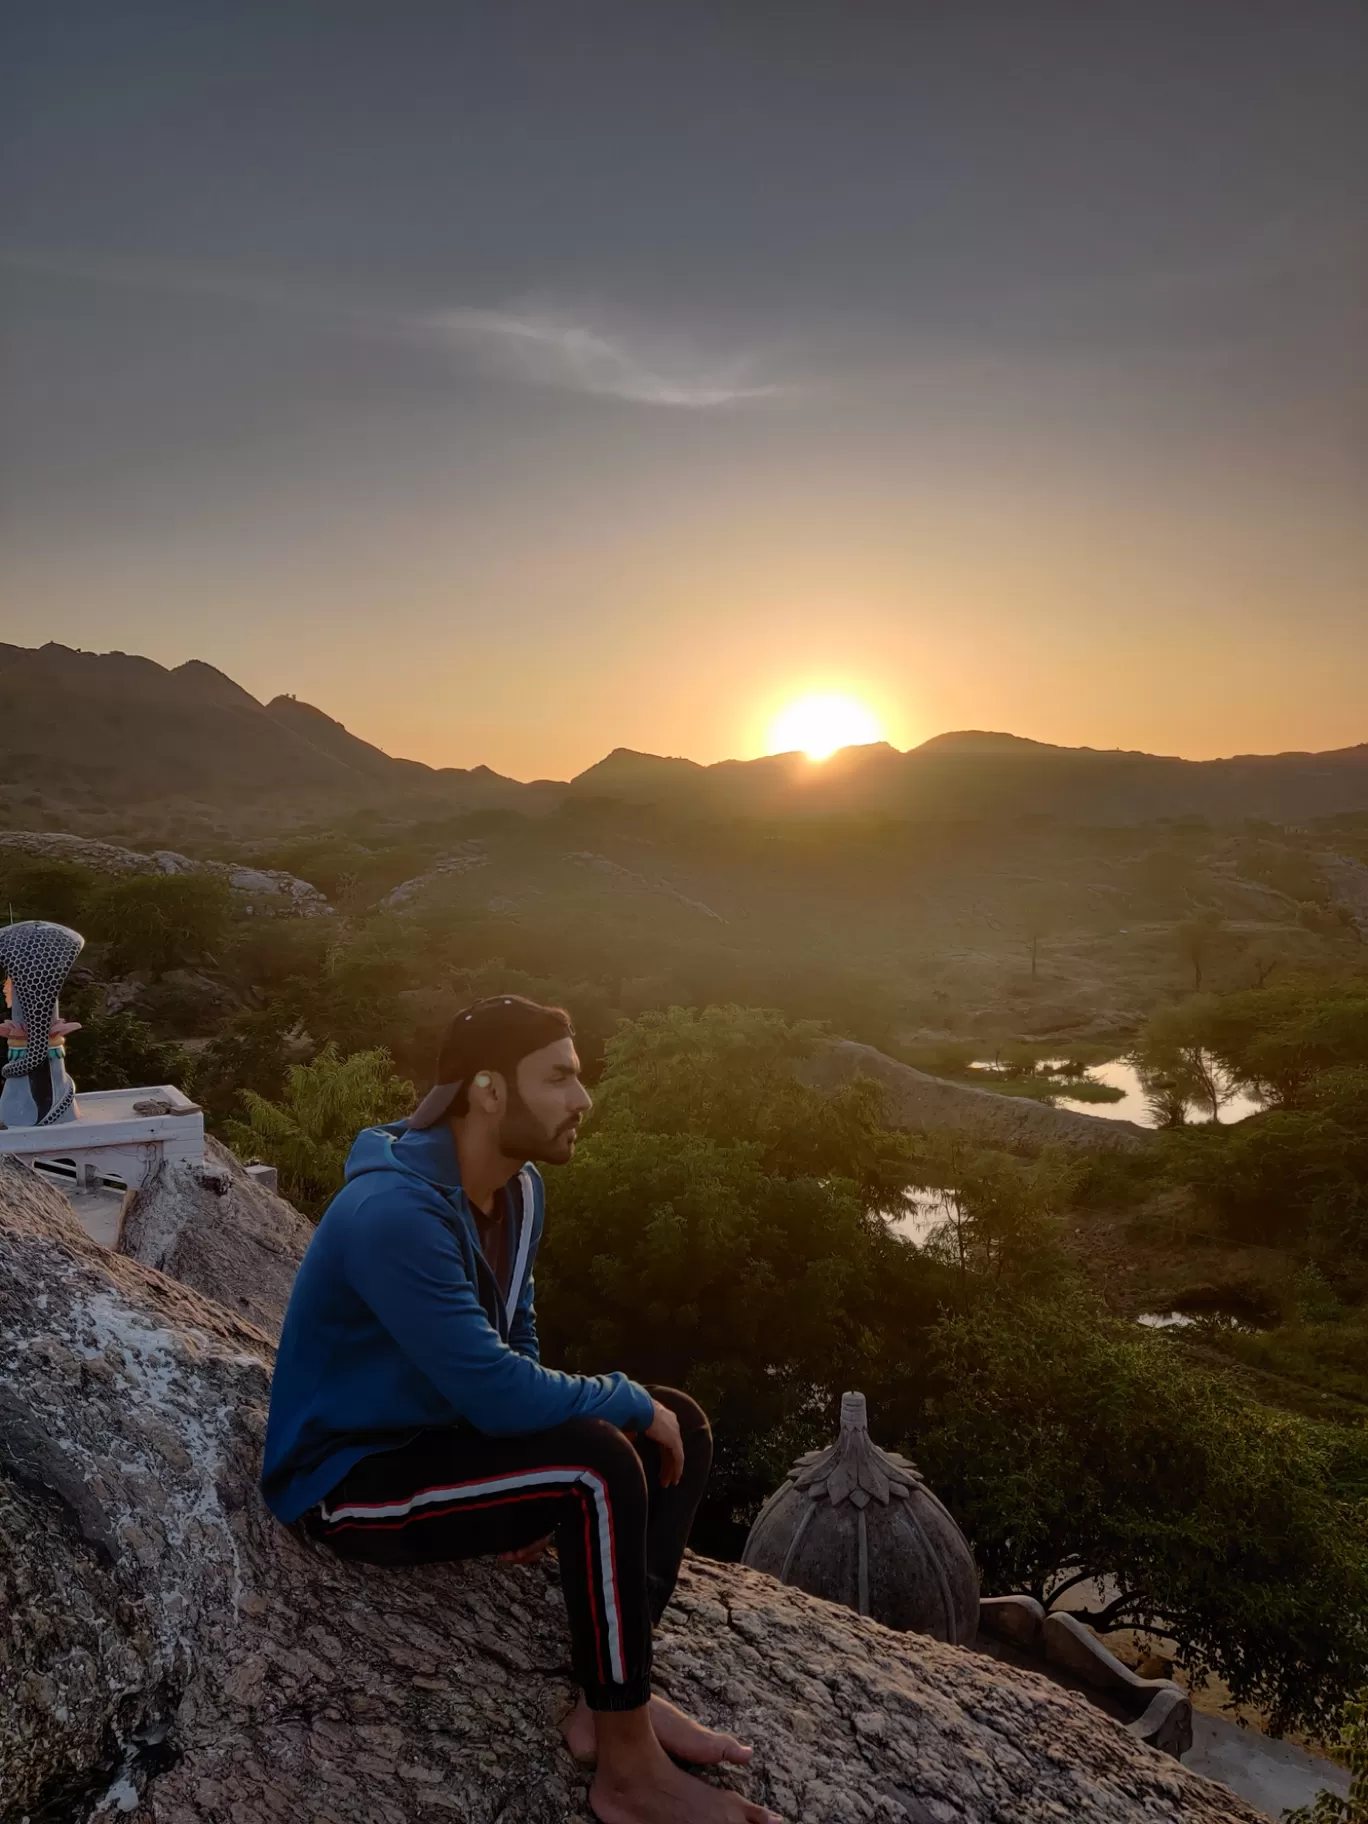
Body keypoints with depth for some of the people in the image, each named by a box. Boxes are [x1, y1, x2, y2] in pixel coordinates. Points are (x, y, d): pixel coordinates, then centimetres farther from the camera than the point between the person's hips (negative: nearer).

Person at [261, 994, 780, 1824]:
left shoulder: (520, 1189, -3)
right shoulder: (393, 1214, -32)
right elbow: (498, 1392, -35)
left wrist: (535, 1487, -2)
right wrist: (628, 1400, -19)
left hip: (439, 1434, 9)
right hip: (349, 1479, -9)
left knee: (679, 1427, 0)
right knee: (598, 1462, -29)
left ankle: (612, 1697, 4)